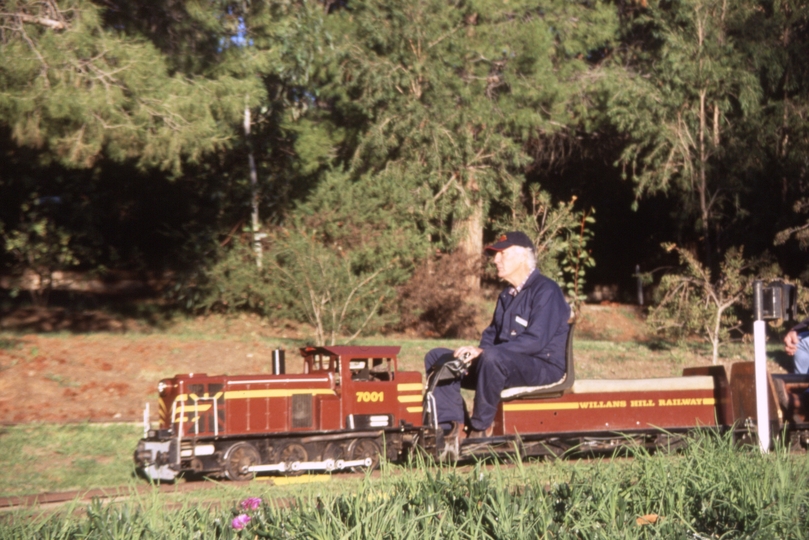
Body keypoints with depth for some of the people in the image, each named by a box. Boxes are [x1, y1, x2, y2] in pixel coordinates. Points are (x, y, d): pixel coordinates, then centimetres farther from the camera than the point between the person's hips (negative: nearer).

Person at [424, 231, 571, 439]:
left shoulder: (546, 291, -11)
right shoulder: (508, 295, 18)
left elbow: (535, 341, -22)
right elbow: (492, 334, 19)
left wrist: (483, 351, -27)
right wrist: (474, 353, -6)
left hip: (543, 367, -9)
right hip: (507, 364, 9)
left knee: (493, 358, -40)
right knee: (437, 357, -1)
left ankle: (480, 428, -25)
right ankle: (450, 425, -17)